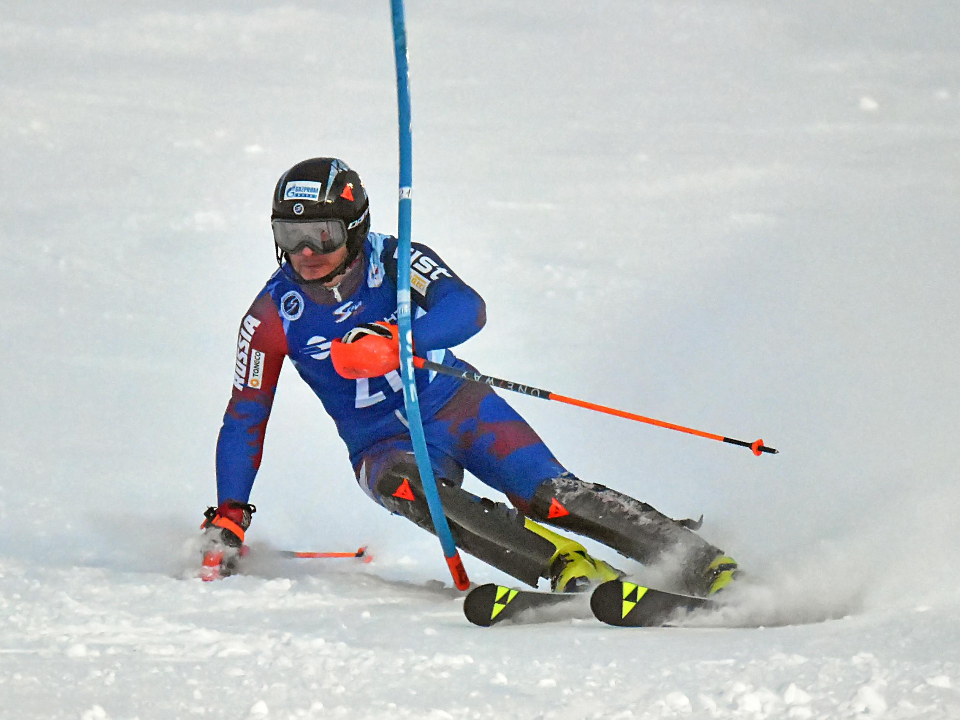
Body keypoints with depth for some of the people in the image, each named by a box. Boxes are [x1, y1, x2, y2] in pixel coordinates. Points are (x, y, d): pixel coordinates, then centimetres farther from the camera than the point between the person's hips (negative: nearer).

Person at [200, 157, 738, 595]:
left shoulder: (394, 260, -15)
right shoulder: (274, 315, -9)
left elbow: (467, 308, -33)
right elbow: (245, 419, 0)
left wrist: (395, 342, -52)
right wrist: (227, 520, -6)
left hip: (456, 406, 0)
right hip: (385, 443, 0)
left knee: (551, 495, -22)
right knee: (402, 483, -35)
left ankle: (705, 565, -18)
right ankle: (569, 568, -45)